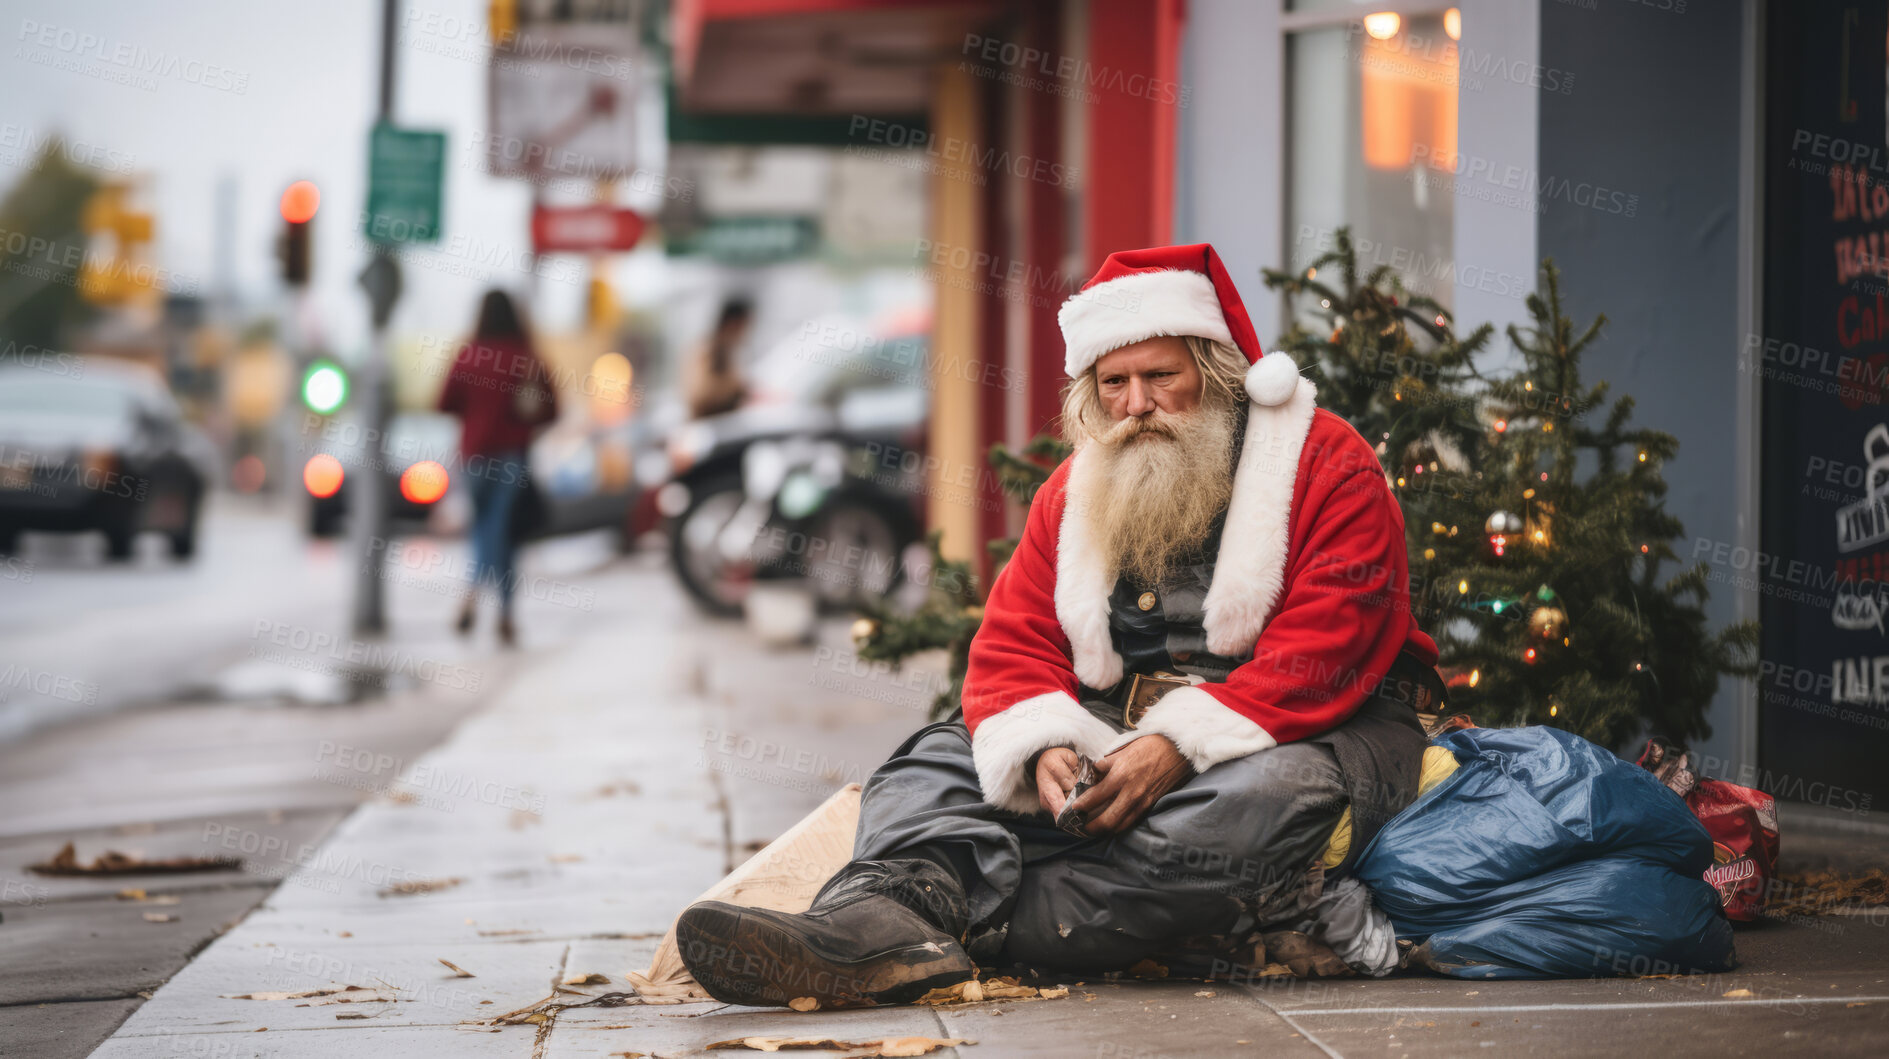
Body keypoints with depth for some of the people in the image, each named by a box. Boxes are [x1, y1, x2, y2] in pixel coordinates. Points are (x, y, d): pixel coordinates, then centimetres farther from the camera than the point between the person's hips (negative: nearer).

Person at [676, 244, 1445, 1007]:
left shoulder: (1328, 466, -5)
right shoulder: (1075, 491, 13)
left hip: (1302, 733, -5)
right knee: (943, 758, -10)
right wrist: (1043, 748, -18)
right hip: (1120, 734, 5)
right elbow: (1014, 644, 6)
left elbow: (1323, 654, -17)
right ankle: (885, 915, -45)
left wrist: (1181, 745, -28)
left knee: (1269, 799, -39)